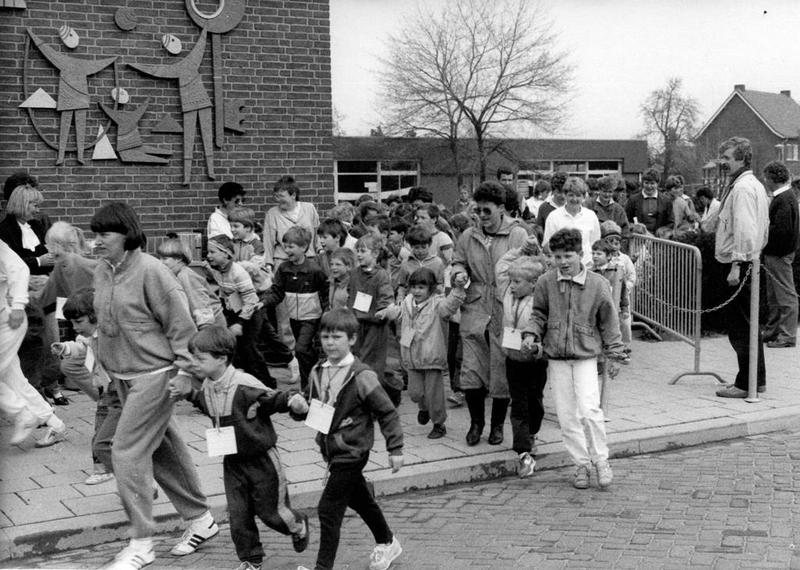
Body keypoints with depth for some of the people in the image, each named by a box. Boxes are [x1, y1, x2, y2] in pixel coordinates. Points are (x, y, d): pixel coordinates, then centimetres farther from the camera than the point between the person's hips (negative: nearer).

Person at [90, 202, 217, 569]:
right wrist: (106, 366, 16)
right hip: (123, 376, 8)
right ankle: (200, 520, 30)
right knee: (163, 450, 16)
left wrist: (182, 371, -16)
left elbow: (180, 322, -16)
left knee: (127, 452, -9)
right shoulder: (101, 272, 5)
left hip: (155, 374, -8)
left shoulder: (150, 271, -18)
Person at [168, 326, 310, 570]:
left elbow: (273, 399, -19)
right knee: (238, 514, 6)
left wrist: (292, 400, -39)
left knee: (270, 511, 7)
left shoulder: (244, 385, -25)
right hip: (232, 461, 6)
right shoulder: (207, 387, 0)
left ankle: (299, 527, 39)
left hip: (261, 459, -6)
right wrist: (189, 393, 11)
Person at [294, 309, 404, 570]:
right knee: (360, 500, 24)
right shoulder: (318, 373, 2)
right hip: (332, 450, 8)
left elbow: (387, 413, -13)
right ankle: (387, 543, 44)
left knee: (329, 509, -9)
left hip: (351, 452, -8)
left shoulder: (361, 376, -18)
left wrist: (395, 448, -12)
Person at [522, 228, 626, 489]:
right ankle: (581, 465, 19)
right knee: (567, 416, 5)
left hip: (585, 356, -2)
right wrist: (531, 334, -6)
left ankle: (601, 460, 3)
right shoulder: (545, 283, -1)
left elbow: (608, 322, 5)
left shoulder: (597, 284, -3)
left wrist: (615, 354, 6)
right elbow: (539, 314, 11)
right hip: (556, 358, 2)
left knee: (588, 409, -15)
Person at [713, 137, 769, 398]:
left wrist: (737, 264, -24)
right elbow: (763, 227, 21)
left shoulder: (742, 188, -16)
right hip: (751, 261, 11)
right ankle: (757, 379, 24)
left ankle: (746, 384, -2)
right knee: (749, 323, 16)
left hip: (739, 263, -11)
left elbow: (744, 229, -23)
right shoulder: (755, 185, 16)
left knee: (739, 327, -6)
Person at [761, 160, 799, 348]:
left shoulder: (784, 199, -21)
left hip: (780, 255, -11)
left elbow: (781, 230, -27)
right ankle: (772, 332, 27)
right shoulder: (783, 196, 11)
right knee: (773, 296, 17)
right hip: (774, 253, 11)